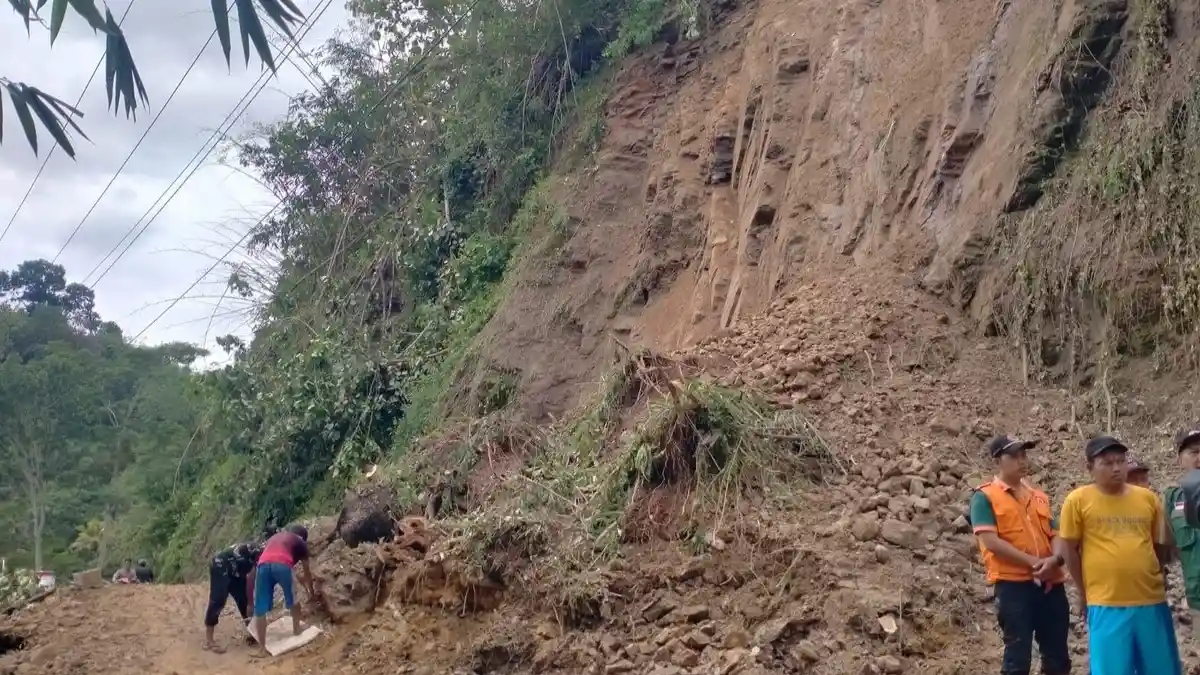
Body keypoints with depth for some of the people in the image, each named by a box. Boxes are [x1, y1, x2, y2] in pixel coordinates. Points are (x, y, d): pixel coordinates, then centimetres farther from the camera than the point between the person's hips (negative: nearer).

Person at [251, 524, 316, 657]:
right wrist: (310, 591, 51)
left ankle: (262, 648, 4)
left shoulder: (274, 537, 41)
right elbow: (306, 571, 35)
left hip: (263, 565, 3)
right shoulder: (300, 542, 28)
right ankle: (296, 629, 39)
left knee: (260, 609, 5)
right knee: (293, 599, 25)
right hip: (282, 565, -3)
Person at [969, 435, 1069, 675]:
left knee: (1058, 656, 9)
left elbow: (1055, 535, 13)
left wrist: (1055, 559, -9)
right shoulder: (985, 496, -2)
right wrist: (1033, 562, -17)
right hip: (1013, 583, -6)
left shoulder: (1039, 496, 17)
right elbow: (991, 541, -13)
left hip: (1051, 583, 6)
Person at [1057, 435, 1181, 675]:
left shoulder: (1147, 498, 6)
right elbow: (1068, 549, 1)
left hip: (1152, 600, 3)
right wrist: (1085, 592, 3)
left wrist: (1150, 577, 9)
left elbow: (1162, 545, 16)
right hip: (1105, 604, -3)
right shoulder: (1078, 500, -3)